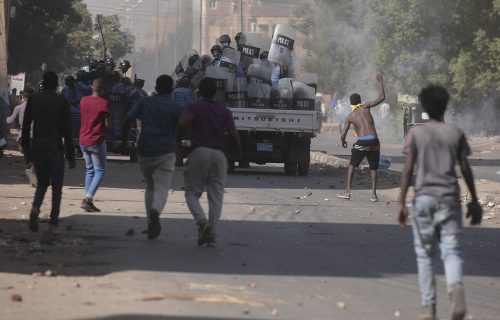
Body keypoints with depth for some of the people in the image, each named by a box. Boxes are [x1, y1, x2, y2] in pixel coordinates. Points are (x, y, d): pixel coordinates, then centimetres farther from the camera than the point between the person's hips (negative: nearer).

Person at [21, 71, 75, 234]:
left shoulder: (33, 100, 4)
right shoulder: (61, 101, -4)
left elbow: (25, 127, 7)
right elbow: (67, 131, -6)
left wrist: (26, 149, 16)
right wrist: (71, 156, -2)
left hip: (37, 149, 3)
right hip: (55, 149, -3)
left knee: (42, 183, 17)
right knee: (56, 186, 5)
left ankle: (35, 208, -12)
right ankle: (53, 223, 0)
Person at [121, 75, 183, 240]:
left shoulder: (144, 102, 4)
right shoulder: (176, 107, -1)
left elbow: (128, 120, -4)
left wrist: (124, 138, 9)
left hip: (144, 152, 3)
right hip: (165, 153, -3)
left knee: (150, 187, 20)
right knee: (162, 188, -7)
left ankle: (151, 223, 20)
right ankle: (155, 211, -37)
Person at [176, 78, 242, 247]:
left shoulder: (194, 107, 3)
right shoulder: (224, 111, 11)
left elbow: (183, 123, -16)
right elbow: (234, 134, 3)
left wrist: (178, 138, 1)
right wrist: (239, 152, 17)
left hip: (199, 151, -2)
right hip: (219, 154, 2)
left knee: (192, 192, 6)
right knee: (216, 196, 4)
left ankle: (201, 220, -21)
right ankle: (212, 235, -5)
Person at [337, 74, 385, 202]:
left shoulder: (350, 117, 8)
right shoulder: (365, 107, 7)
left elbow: (343, 135, 5)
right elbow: (381, 97, 8)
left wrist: (343, 141, 28)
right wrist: (380, 82, 18)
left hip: (361, 143, -1)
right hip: (374, 142, 1)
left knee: (352, 165, 16)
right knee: (373, 168, 13)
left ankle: (347, 191, 9)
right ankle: (374, 194, 4)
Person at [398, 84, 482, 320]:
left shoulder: (415, 133, 1)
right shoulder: (456, 133, 6)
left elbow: (408, 170, -4)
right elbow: (465, 169, 5)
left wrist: (401, 203, -2)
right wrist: (474, 201, 12)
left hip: (424, 197, -1)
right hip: (449, 198, 1)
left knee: (424, 254, 8)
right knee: (451, 251, -1)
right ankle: (456, 287, -31)